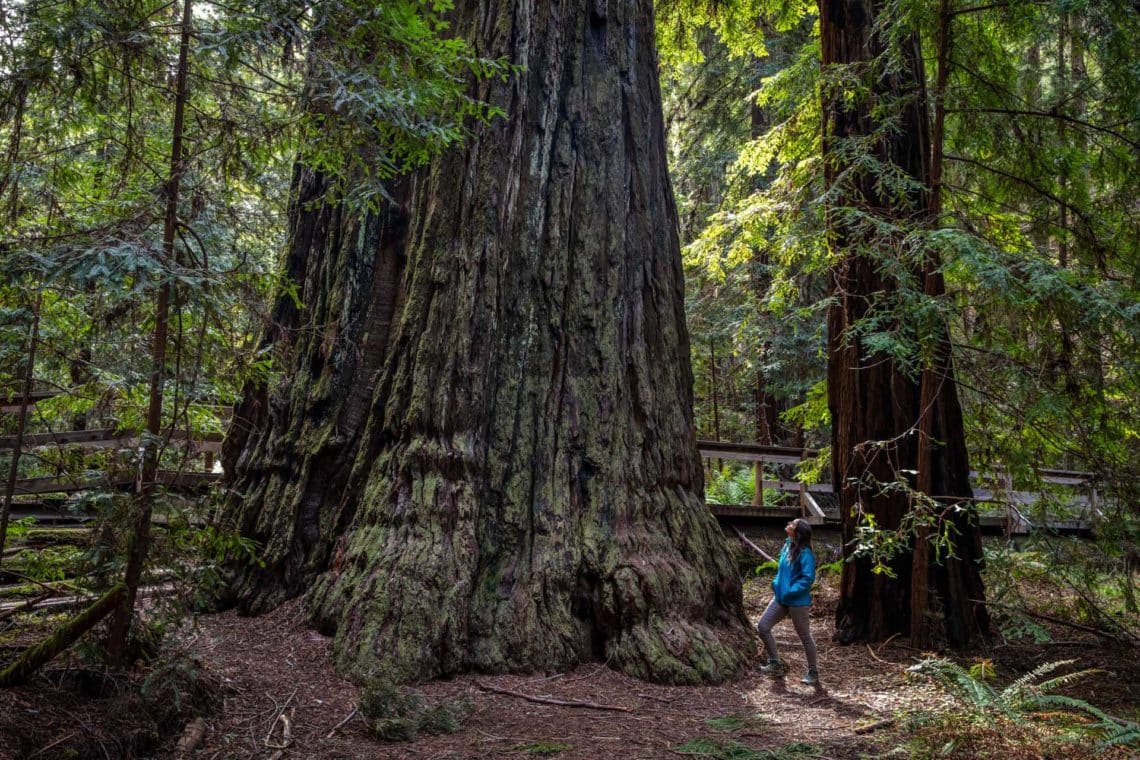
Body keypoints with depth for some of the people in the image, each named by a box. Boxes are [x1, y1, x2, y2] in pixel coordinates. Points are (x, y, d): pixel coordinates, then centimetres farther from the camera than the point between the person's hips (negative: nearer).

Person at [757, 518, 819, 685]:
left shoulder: (805, 553, -20)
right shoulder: (787, 546, 4)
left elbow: (808, 578, -23)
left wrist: (790, 592, -22)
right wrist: (777, 584, 6)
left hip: (798, 602, -8)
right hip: (781, 598, 8)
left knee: (805, 636, 6)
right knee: (762, 626, 5)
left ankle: (813, 673, 22)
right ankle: (775, 663, 18)